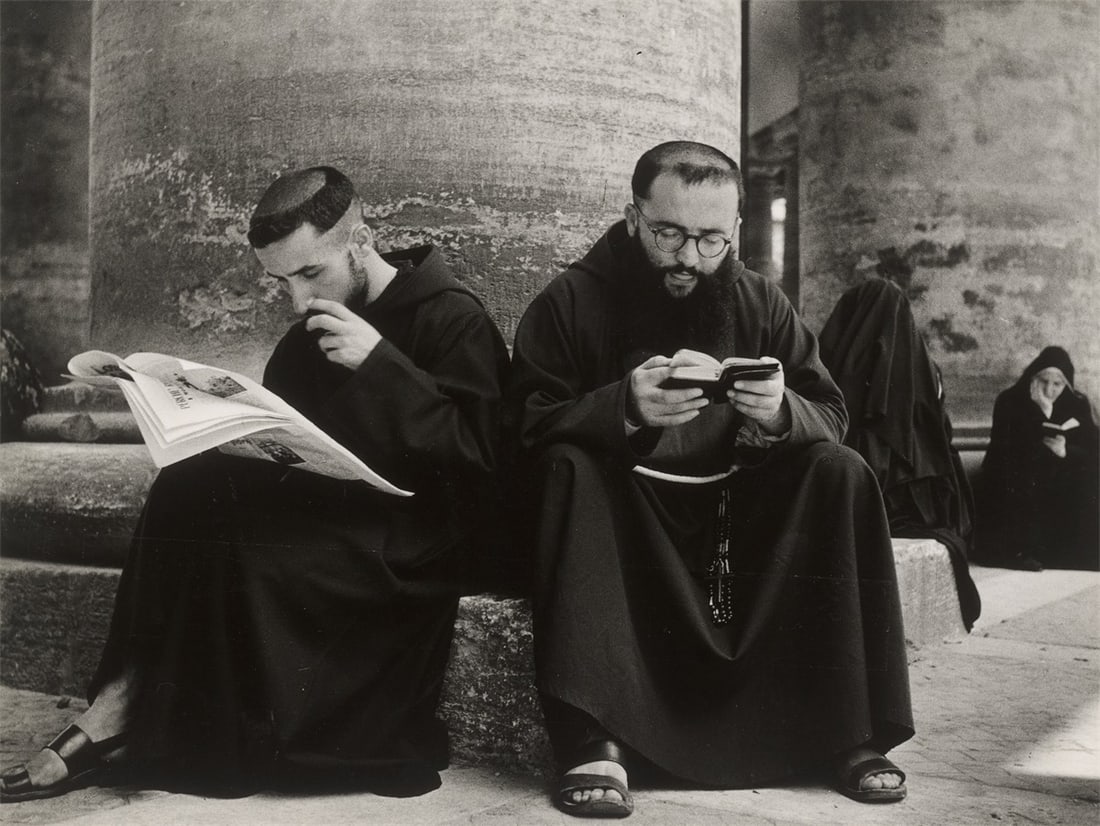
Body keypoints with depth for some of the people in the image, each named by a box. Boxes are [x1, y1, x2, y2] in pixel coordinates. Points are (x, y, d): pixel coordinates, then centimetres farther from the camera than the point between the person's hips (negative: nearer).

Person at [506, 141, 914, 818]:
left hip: (735, 509, 3)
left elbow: (832, 421, 0)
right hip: (623, 514, -3)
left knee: (839, 474, -18)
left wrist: (782, 414, -25)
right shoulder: (572, 301, -5)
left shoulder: (762, 303, 4)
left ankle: (851, 732, -15)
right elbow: (528, 426, -13)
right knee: (569, 470, -31)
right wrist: (625, 409, -32)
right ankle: (595, 739, -35)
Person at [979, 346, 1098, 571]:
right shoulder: (1009, 402, -5)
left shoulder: (1078, 405, 4)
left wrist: (1065, 452, -23)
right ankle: (1020, 552, -20)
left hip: (1064, 488, 3)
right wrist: (1043, 417, -22)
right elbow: (1005, 452, -15)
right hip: (1014, 488, -3)